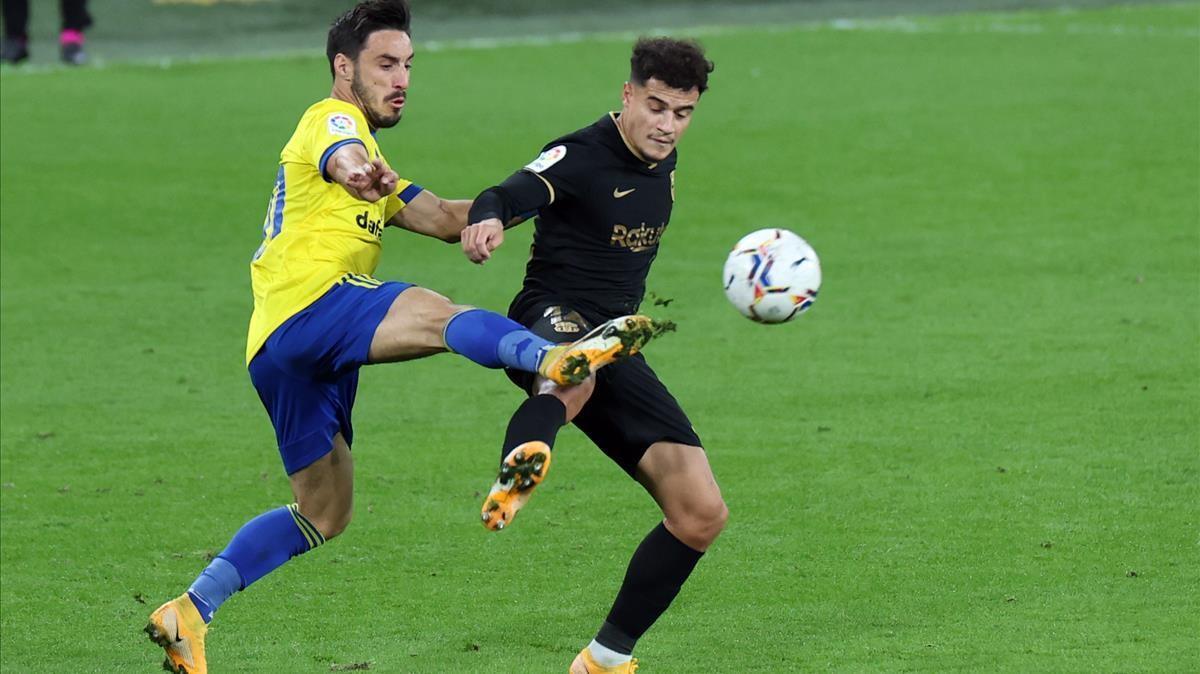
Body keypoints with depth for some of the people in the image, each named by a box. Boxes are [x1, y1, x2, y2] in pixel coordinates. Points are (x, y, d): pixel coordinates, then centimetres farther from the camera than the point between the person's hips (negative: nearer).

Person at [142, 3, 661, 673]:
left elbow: (442, 218, 23)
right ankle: (553, 358, -64)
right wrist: (360, 173, -47)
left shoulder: (364, 148, 34)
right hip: (309, 304, -10)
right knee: (437, 313, -34)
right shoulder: (332, 119, 4)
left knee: (324, 512, 16)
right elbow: (341, 160, -23)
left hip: (281, 353, 10)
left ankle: (188, 614, 16)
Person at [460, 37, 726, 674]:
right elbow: (512, 193, -32)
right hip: (551, 321, -8)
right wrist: (487, 220, -53)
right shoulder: (581, 156, -12)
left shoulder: (663, 163, 12)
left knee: (701, 515, 0)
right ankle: (515, 472, -77)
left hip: (614, 346, 8)